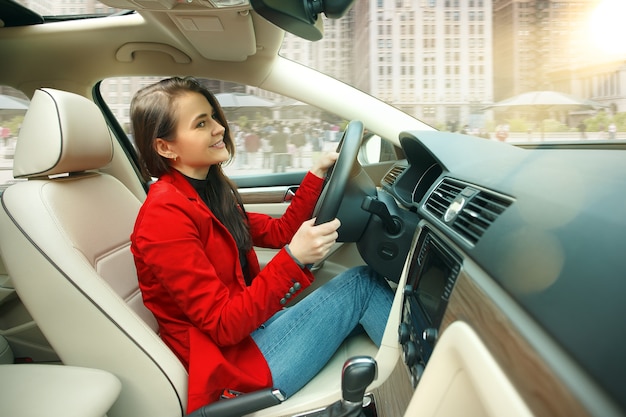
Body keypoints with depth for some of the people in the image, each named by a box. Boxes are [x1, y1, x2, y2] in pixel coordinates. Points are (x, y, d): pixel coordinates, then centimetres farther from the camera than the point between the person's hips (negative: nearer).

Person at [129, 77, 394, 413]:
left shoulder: (209, 190, 5)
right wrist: (292, 258, -33)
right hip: (234, 360, -8)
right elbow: (224, 325, -24)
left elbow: (278, 232, 10)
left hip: (249, 325, 8)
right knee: (362, 283, -7)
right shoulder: (165, 215, -23)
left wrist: (317, 173, 3)